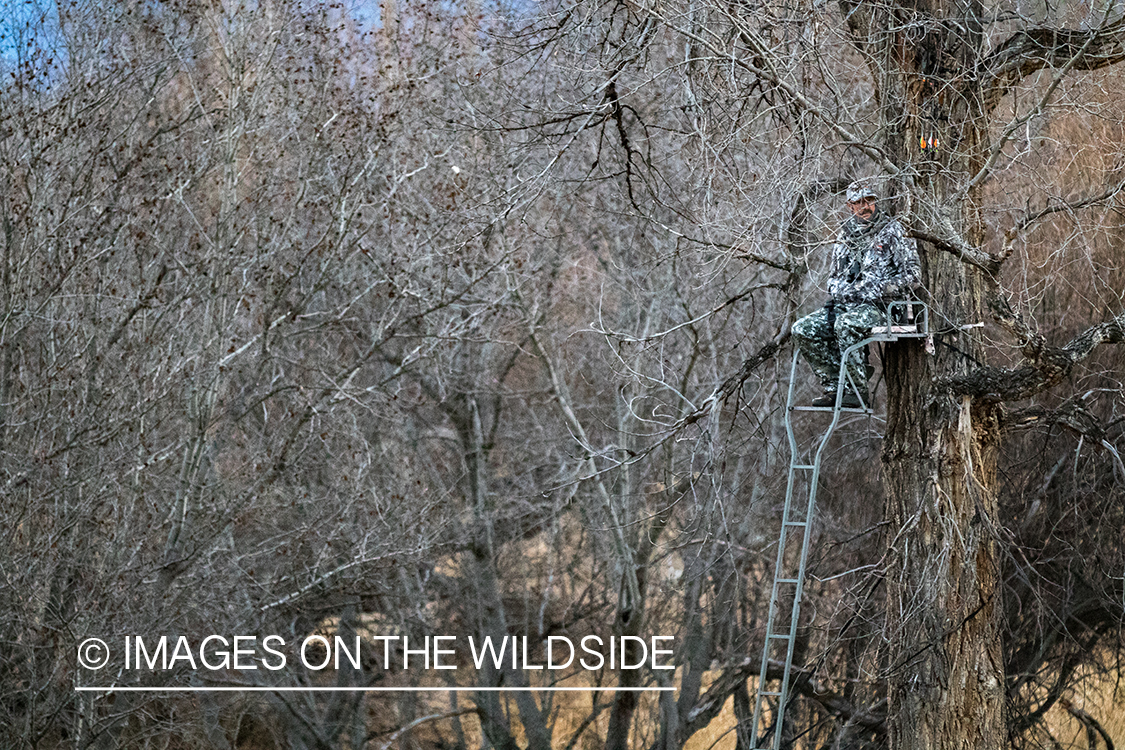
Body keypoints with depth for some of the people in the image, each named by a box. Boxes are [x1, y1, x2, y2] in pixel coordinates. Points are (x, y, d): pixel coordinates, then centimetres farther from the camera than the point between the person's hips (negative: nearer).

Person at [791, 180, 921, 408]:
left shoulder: (892, 231, 1)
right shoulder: (845, 236, 17)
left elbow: (913, 274, -5)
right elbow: (834, 277, 27)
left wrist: (878, 290, -16)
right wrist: (838, 291, 2)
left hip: (879, 305, -6)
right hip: (845, 304, 6)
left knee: (845, 324, -37)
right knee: (802, 329, -15)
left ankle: (858, 390, -25)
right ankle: (833, 387, -11)